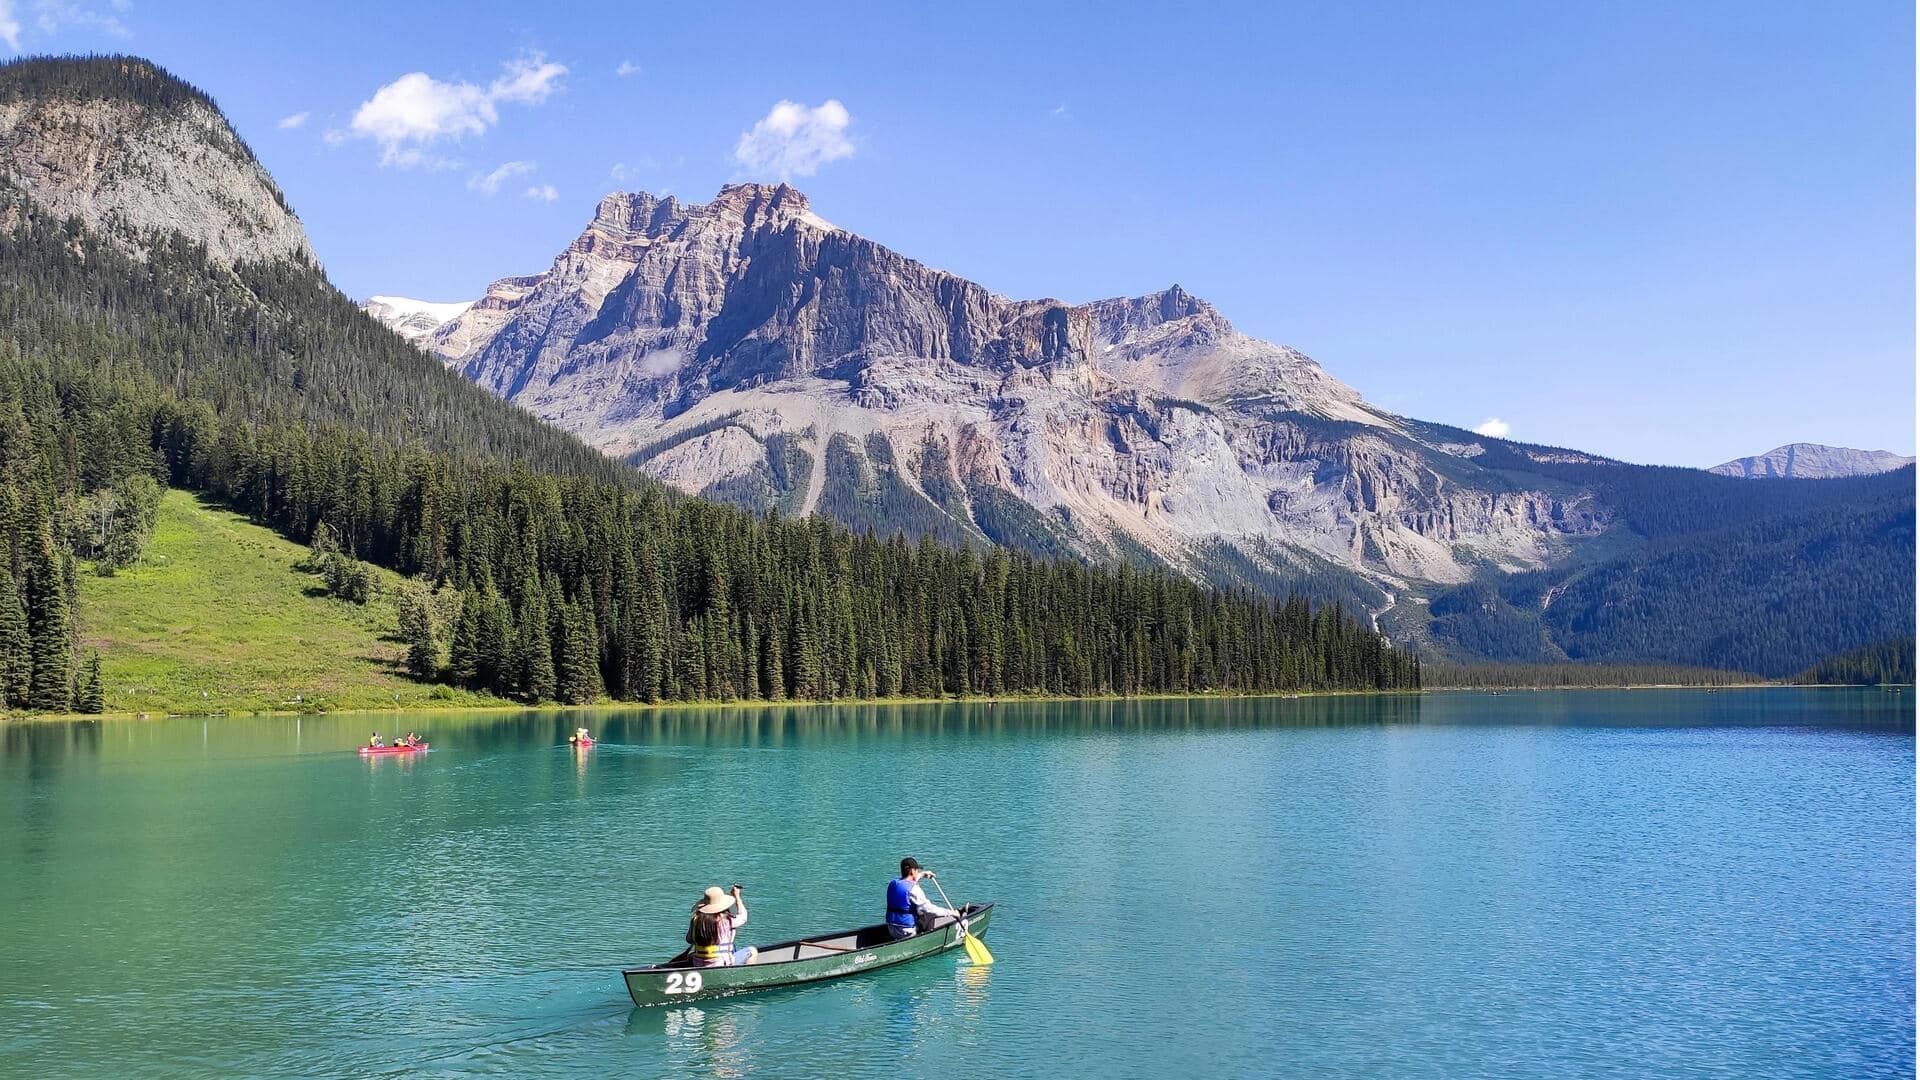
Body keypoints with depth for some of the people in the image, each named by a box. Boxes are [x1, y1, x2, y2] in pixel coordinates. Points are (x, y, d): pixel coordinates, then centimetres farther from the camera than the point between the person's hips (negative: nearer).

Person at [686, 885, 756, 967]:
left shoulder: (696, 919, -5)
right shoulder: (726, 920, -18)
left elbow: (689, 940, 10)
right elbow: (742, 916, 2)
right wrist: (737, 896, 13)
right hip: (722, 965, -6)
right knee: (752, 951, 9)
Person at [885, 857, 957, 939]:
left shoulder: (892, 884, 4)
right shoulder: (913, 889, -20)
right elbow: (928, 908, -18)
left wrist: (922, 874, 40)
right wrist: (950, 913, -8)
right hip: (908, 932, -8)